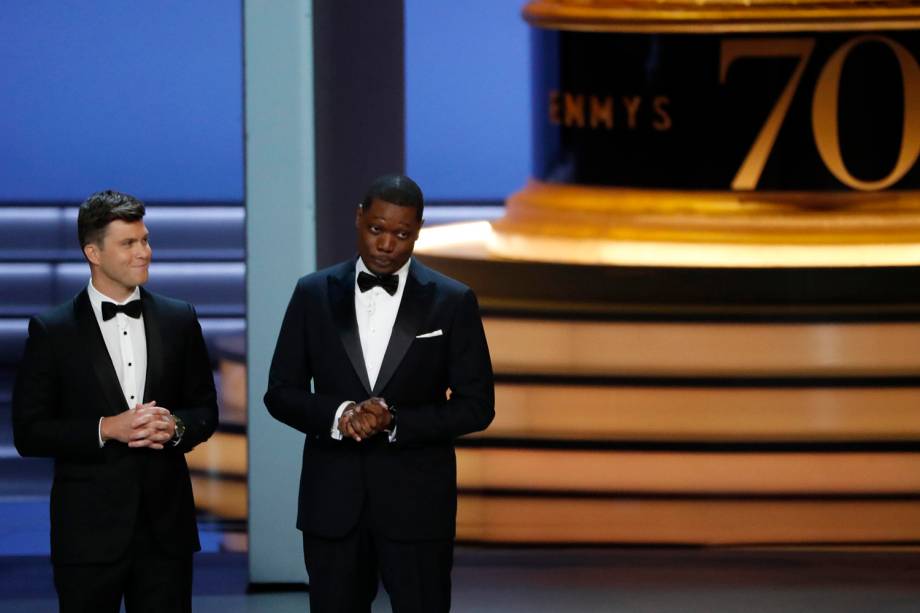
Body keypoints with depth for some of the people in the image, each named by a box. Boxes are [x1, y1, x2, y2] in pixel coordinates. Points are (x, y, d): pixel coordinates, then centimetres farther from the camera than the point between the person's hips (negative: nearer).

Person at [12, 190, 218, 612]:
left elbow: (206, 411, 14)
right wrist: (105, 430, -16)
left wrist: (175, 426, -9)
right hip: (89, 531, -2)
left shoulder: (179, 321, 8)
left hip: (165, 527, 3)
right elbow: (28, 433, -4)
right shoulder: (51, 331, -1)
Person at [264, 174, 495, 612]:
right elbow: (281, 392, 6)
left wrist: (394, 421, -16)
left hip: (417, 502, -2)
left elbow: (476, 406, -1)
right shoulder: (314, 294, 5)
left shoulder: (452, 302, 0)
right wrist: (339, 415, -15)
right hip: (333, 499, 2)